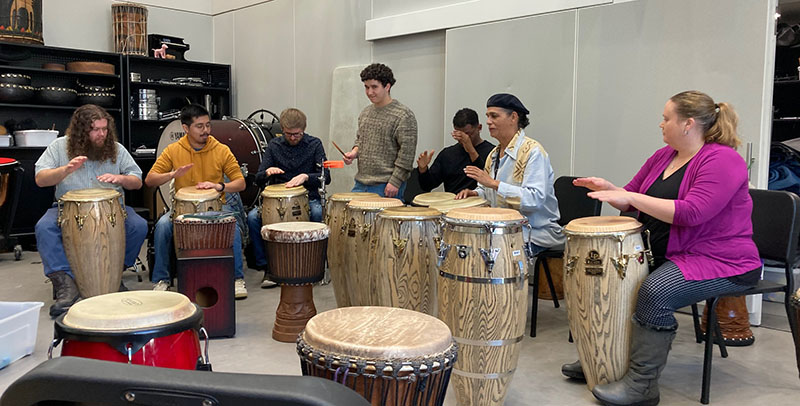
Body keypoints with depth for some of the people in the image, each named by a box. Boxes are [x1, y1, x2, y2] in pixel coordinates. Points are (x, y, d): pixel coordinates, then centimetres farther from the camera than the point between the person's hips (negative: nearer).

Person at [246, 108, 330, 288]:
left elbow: (326, 177, -8)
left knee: (318, 213, -36)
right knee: (253, 217, -25)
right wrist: (267, 172, -20)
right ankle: (266, 265, -12)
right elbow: (258, 180, 4)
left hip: (307, 198, -2)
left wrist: (305, 176, -27)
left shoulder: (314, 144, 1)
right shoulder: (274, 145, 6)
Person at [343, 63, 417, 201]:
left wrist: (395, 182, -17)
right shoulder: (365, 113, 13)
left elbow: (406, 154, -14)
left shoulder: (404, 116, -10)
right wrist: (355, 151, 5)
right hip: (361, 184, 7)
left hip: (386, 187, -7)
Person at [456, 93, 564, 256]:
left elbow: (535, 199, -25)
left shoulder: (532, 151, -14)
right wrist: (474, 193, 0)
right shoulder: (494, 154, 12)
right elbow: (486, 190, 24)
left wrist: (494, 183, -27)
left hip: (535, 232, -7)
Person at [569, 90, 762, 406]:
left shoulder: (723, 160, -16)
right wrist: (608, 189, -7)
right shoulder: (663, 156, 9)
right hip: (668, 254, 9)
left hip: (722, 261, -9)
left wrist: (630, 196, -27)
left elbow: (690, 214, -29)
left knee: (655, 291, -32)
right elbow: (631, 199, 15)